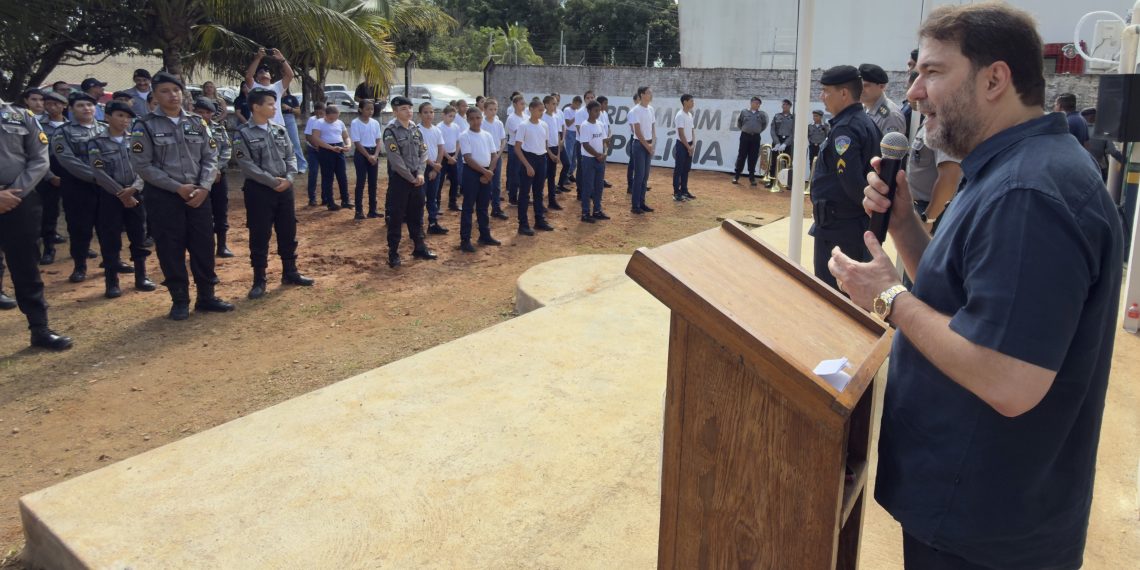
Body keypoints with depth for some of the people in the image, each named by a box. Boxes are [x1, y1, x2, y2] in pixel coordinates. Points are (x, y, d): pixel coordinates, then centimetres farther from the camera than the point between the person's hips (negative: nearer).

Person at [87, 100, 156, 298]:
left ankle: (141, 278, 19)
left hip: (135, 195, 3)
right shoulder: (97, 143, -2)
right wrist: (121, 193, -14)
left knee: (139, 238, 8)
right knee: (110, 241, 1)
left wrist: (134, 188, -15)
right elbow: (100, 173, -10)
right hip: (110, 197, -3)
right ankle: (112, 283, 9)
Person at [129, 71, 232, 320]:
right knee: (171, 250, 3)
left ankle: (206, 297, 19)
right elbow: (142, 164, -9)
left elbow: (210, 158, 5)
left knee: (204, 246, 6)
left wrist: (203, 187, -10)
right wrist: (178, 187, -14)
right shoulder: (145, 126, -4)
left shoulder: (197, 123, 7)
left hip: (198, 195, 3)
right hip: (163, 197, -3)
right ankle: (180, 300, 15)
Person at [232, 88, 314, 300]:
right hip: (259, 190, -5)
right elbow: (247, 165, -14)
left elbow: (291, 157, 9)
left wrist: (288, 178, -8)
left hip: (284, 189, 5)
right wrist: (273, 181, -16)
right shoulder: (243, 135, -7)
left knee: (288, 232, 12)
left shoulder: (280, 131, 10)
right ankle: (259, 280, 12)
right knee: (260, 236, 2)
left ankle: (290, 273, 26)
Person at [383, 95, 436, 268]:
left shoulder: (416, 130, 10)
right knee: (396, 217, 0)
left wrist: (420, 174, -7)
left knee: (417, 215, 14)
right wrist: (411, 178, -14)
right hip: (400, 179, -6)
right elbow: (396, 160, -15)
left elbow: (423, 153, 7)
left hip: (417, 179, 6)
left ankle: (419, 247, 26)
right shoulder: (391, 132, -10)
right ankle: (393, 253, 6)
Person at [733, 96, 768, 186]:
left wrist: (759, 130, 11)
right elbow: (739, 122, 12)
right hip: (745, 136, -1)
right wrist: (743, 129, 10)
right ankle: (736, 176, 5)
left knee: (753, 158, 3)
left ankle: (752, 177, 10)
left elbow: (764, 124, 17)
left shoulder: (762, 114, 5)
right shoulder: (744, 112, 1)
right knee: (741, 156, 0)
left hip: (756, 138, 1)